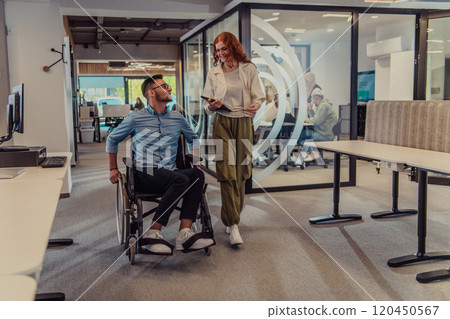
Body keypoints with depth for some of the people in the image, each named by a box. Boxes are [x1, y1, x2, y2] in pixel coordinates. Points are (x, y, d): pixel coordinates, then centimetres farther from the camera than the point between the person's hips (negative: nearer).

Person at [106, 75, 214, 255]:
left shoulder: (177, 118, 17)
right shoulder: (136, 118, 7)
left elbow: (194, 139, 32)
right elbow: (112, 139, 19)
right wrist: (113, 169, 16)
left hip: (169, 174, 4)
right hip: (144, 175, -4)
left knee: (197, 175, -29)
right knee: (181, 180, -34)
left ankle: (184, 233, -36)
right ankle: (152, 233, -30)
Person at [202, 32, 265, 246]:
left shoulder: (249, 69, 8)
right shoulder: (213, 73, 11)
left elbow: (259, 96, 7)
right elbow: (207, 105, 11)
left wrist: (256, 106, -16)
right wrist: (211, 106, -12)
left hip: (243, 123, 0)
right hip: (222, 123, 0)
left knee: (241, 173, 4)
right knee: (226, 173, -10)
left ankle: (230, 219, 21)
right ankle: (233, 226, -11)